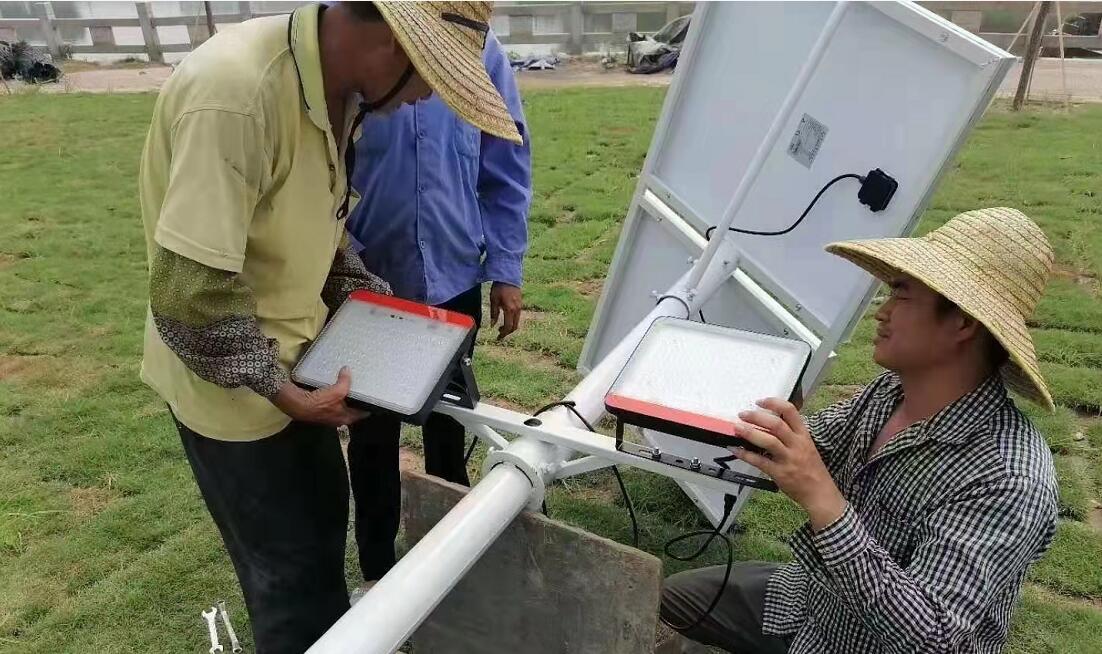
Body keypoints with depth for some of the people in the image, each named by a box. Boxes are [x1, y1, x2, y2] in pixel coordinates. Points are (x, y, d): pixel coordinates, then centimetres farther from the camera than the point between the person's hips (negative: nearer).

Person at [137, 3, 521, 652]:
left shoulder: (339, 88, -5)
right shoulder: (235, 93, -33)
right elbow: (187, 294, -30)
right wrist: (283, 394, -21)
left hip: (295, 356, 8)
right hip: (230, 378, -8)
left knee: (326, 513, 25)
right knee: (289, 563, 10)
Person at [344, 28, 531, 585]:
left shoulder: (478, 48, -6)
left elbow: (507, 168, 1)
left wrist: (505, 270, 0)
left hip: (454, 281, 2)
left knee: (449, 423, 20)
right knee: (373, 435, 14)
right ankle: (378, 572, 36)